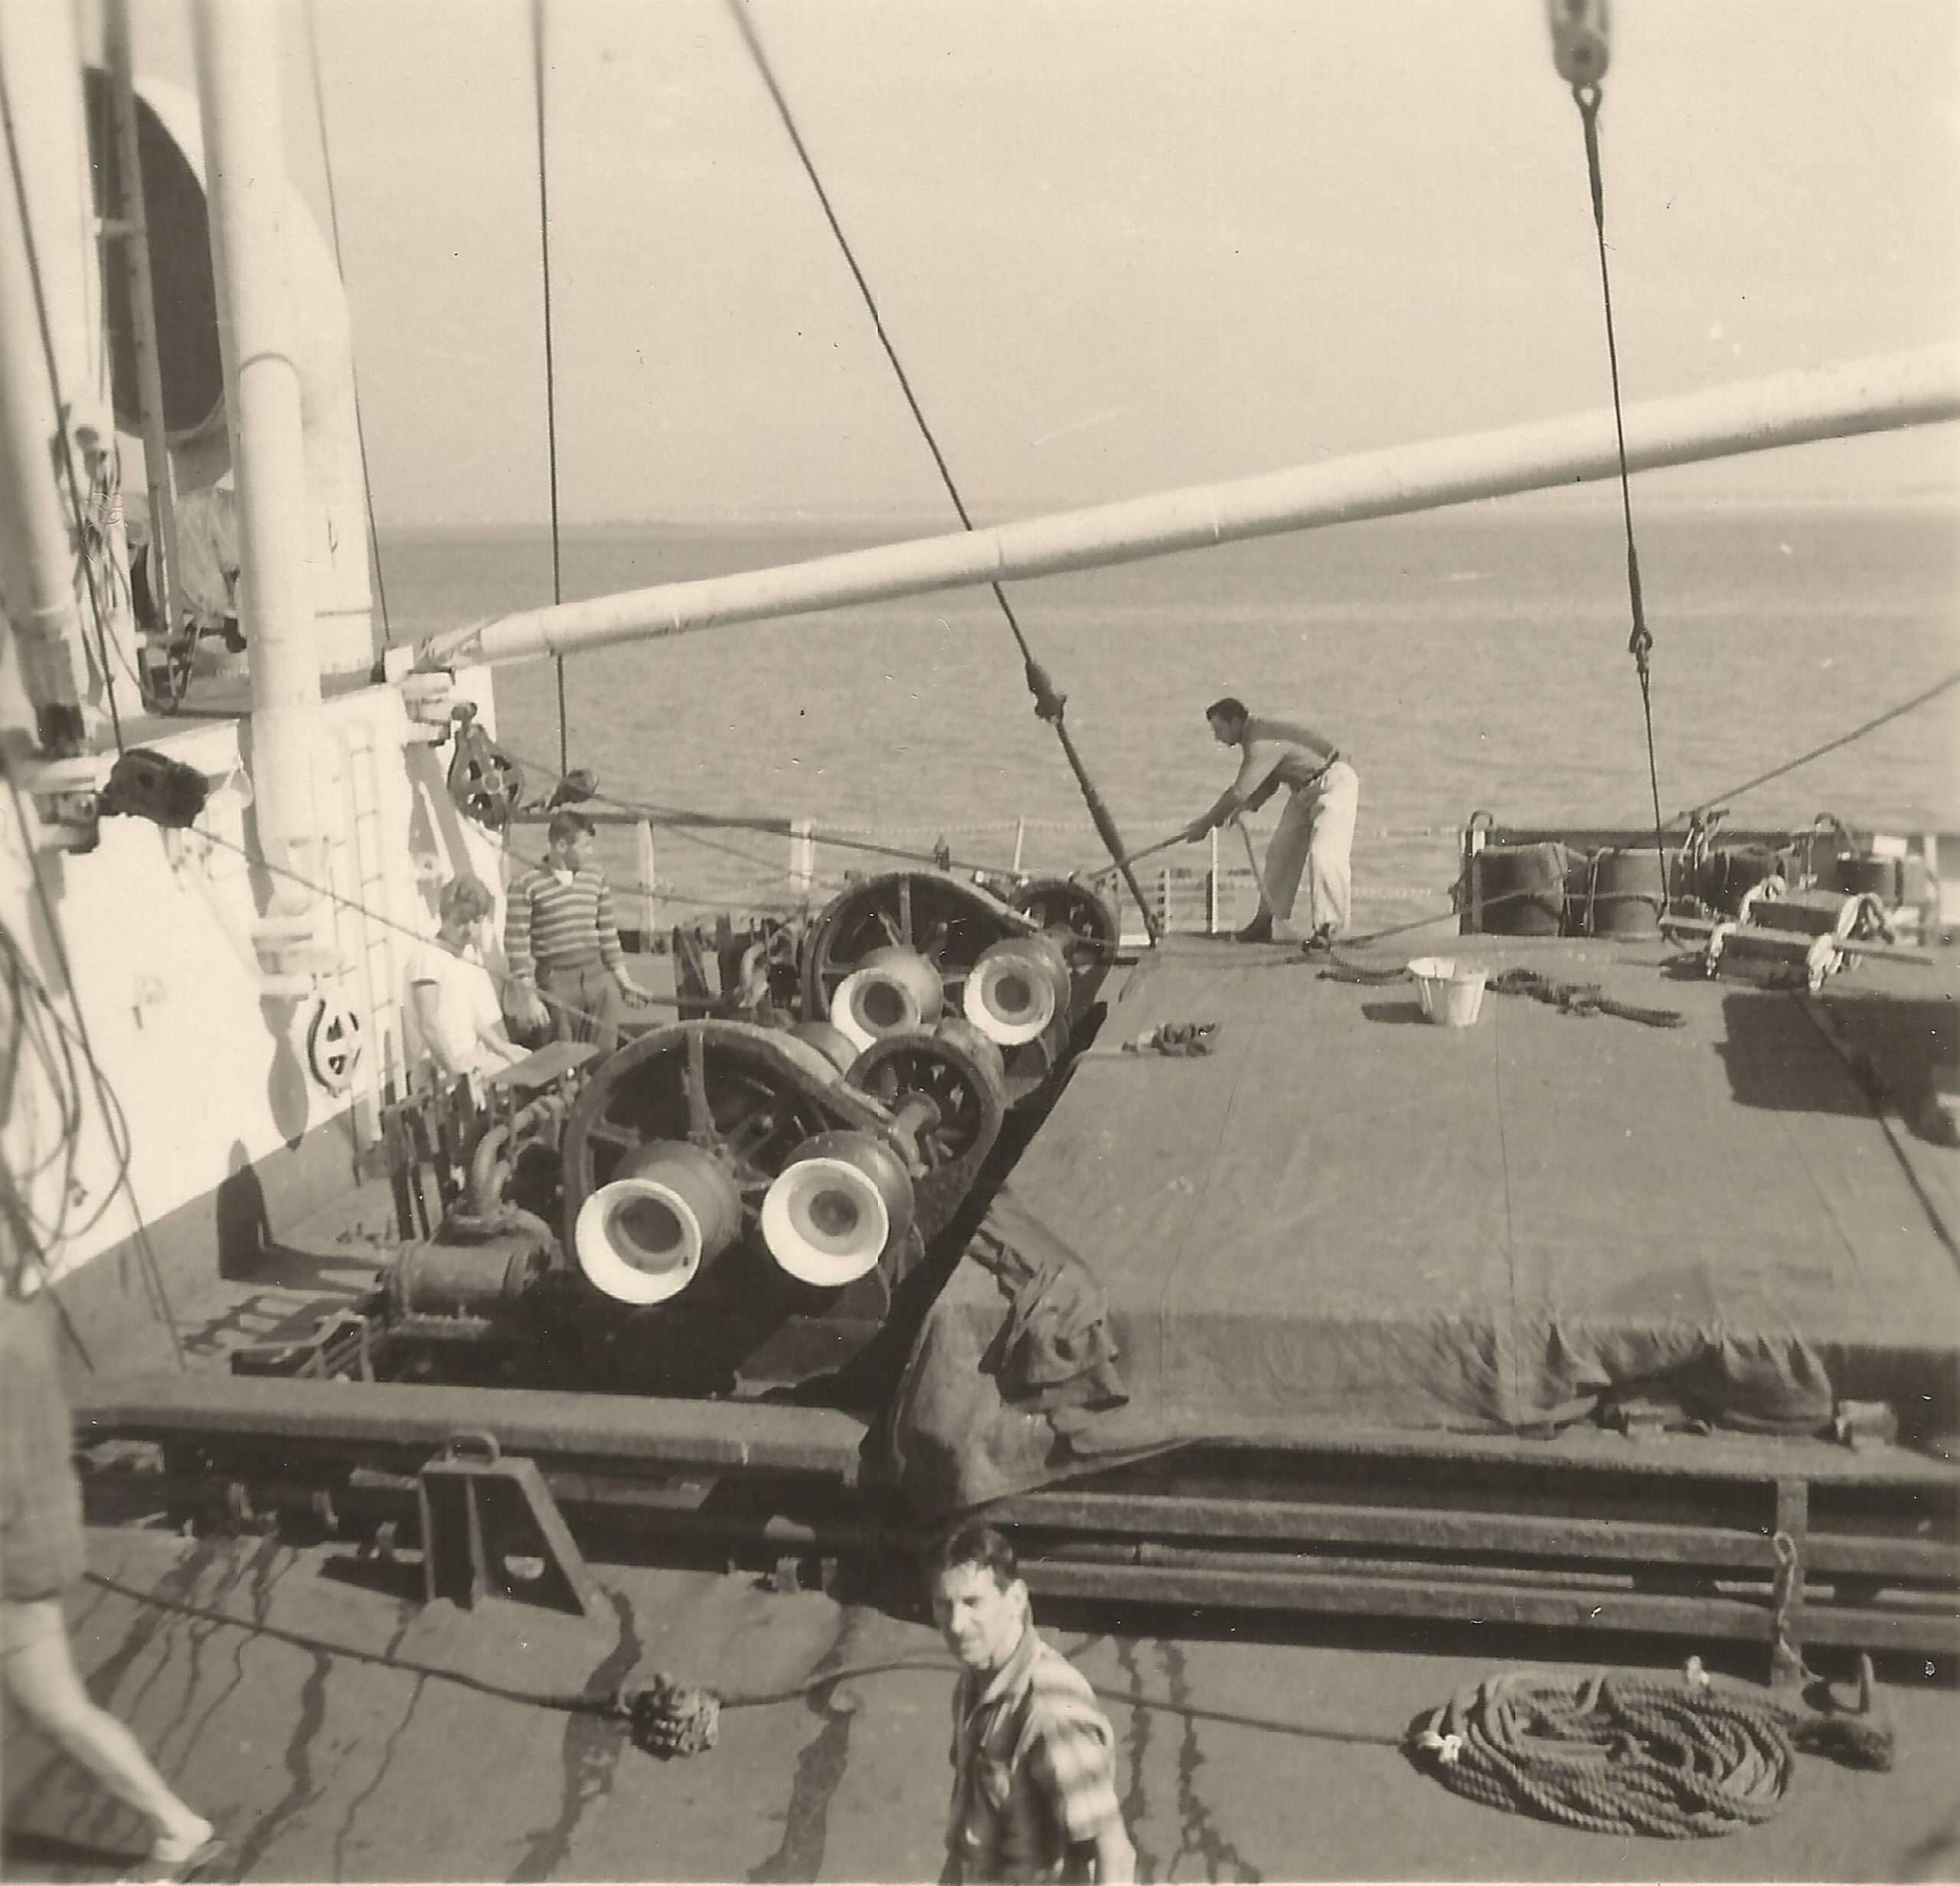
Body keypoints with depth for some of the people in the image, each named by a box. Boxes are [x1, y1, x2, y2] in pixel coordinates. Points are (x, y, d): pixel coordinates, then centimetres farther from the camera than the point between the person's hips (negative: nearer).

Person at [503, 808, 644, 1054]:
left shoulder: (596, 877, 8)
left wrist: (623, 979, 13)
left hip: (599, 977, 4)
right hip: (555, 983, -4)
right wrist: (529, 998, -9)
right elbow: (517, 946, -7)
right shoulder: (527, 885, -6)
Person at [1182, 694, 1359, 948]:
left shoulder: (1262, 742, -27)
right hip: (1305, 788, 10)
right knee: (1280, 851, 9)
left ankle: (1326, 927, -18)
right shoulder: (1255, 736, 4)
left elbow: (1240, 792, -27)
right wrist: (1246, 807, -7)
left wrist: (1206, 823, -18)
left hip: (1333, 784, -10)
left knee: (1324, 855, -22)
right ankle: (1265, 922, 16)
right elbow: (1267, 783, 10)